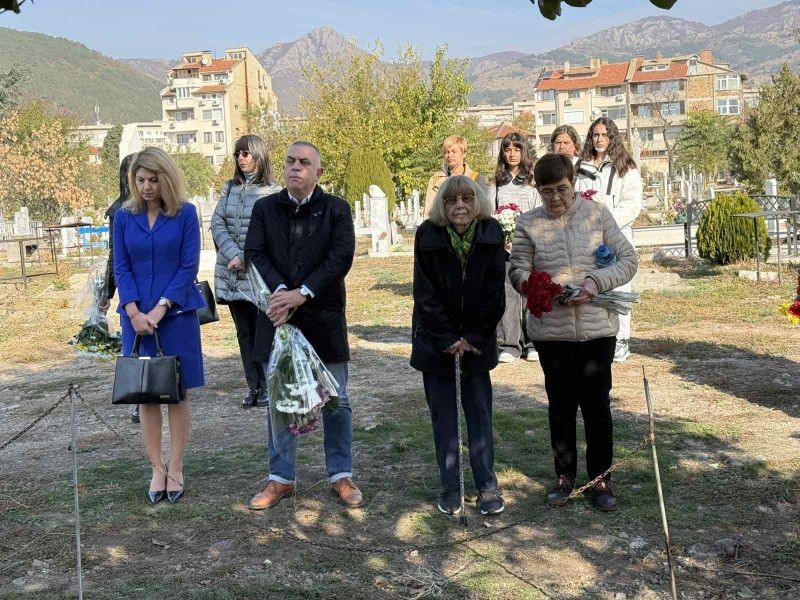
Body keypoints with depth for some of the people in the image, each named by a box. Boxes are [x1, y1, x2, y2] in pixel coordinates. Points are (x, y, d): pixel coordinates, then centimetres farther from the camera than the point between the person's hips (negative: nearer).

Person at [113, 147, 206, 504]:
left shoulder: (185, 214, -2)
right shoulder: (124, 217, 5)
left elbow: (189, 266, -6)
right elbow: (121, 268, 2)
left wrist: (160, 308, -13)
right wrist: (134, 312, -11)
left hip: (177, 315, -2)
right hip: (137, 317, 2)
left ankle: (176, 470, 13)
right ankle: (157, 469, 14)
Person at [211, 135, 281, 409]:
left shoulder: (273, 192, -5)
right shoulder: (229, 188, 10)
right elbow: (217, 223, 3)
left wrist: (246, 259, -15)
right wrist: (234, 254, -11)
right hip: (230, 273, 5)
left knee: (262, 331, 0)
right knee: (243, 332, 10)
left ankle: (267, 386, 12)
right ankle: (253, 387, 18)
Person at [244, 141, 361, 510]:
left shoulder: (336, 209, 0)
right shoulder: (264, 208, 6)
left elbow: (342, 257, -12)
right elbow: (255, 253, -5)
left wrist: (302, 293, -21)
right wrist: (279, 291, -22)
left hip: (324, 317, -1)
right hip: (277, 315, 2)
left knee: (336, 401, 7)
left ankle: (341, 475, 21)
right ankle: (280, 478, 23)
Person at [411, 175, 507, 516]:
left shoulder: (491, 233, -6)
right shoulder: (428, 236, -9)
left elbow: (494, 293, -5)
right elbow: (425, 294, -9)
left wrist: (473, 339, -10)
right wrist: (449, 340, -12)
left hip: (477, 342, 1)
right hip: (436, 342, 0)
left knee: (480, 414, 2)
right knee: (443, 416, 4)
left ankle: (487, 487, 10)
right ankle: (450, 489, 13)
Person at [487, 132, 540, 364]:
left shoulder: (532, 182, 8)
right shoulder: (497, 182, 14)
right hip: (503, 246, 1)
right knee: (507, 292, -2)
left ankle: (532, 342, 4)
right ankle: (510, 344, 1)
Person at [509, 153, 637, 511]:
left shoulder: (598, 214, 0)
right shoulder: (529, 224, 0)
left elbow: (628, 260, 0)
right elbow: (518, 271, 2)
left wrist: (596, 282, -16)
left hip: (597, 329, -1)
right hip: (550, 331, 1)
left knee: (597, 405, 7)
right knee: (560, 406, 13)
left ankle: (601, 478, 23)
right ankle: (565, 476, 29)